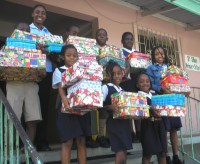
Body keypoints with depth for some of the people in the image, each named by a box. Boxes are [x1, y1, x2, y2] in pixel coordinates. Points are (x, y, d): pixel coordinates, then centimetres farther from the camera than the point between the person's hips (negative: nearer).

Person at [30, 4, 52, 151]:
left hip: (47, 72, 4)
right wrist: (35, 48, -24)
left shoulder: (49, 33, 19)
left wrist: (47, 52, -11)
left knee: (44, 105, 3)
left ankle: (42, 141, 9)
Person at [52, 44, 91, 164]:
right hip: (67, 109, -3)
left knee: (81, 141, 7)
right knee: (67, 141, -3)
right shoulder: (59, 71, 2)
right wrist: (65, 100, -33)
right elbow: (61, 88, -12)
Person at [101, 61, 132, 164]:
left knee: (123, 155, 12)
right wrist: (110, 107, -30)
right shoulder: (106, 87, -6)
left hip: (125, 123, 7)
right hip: (114, 123, -7)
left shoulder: (123, 90, 16)